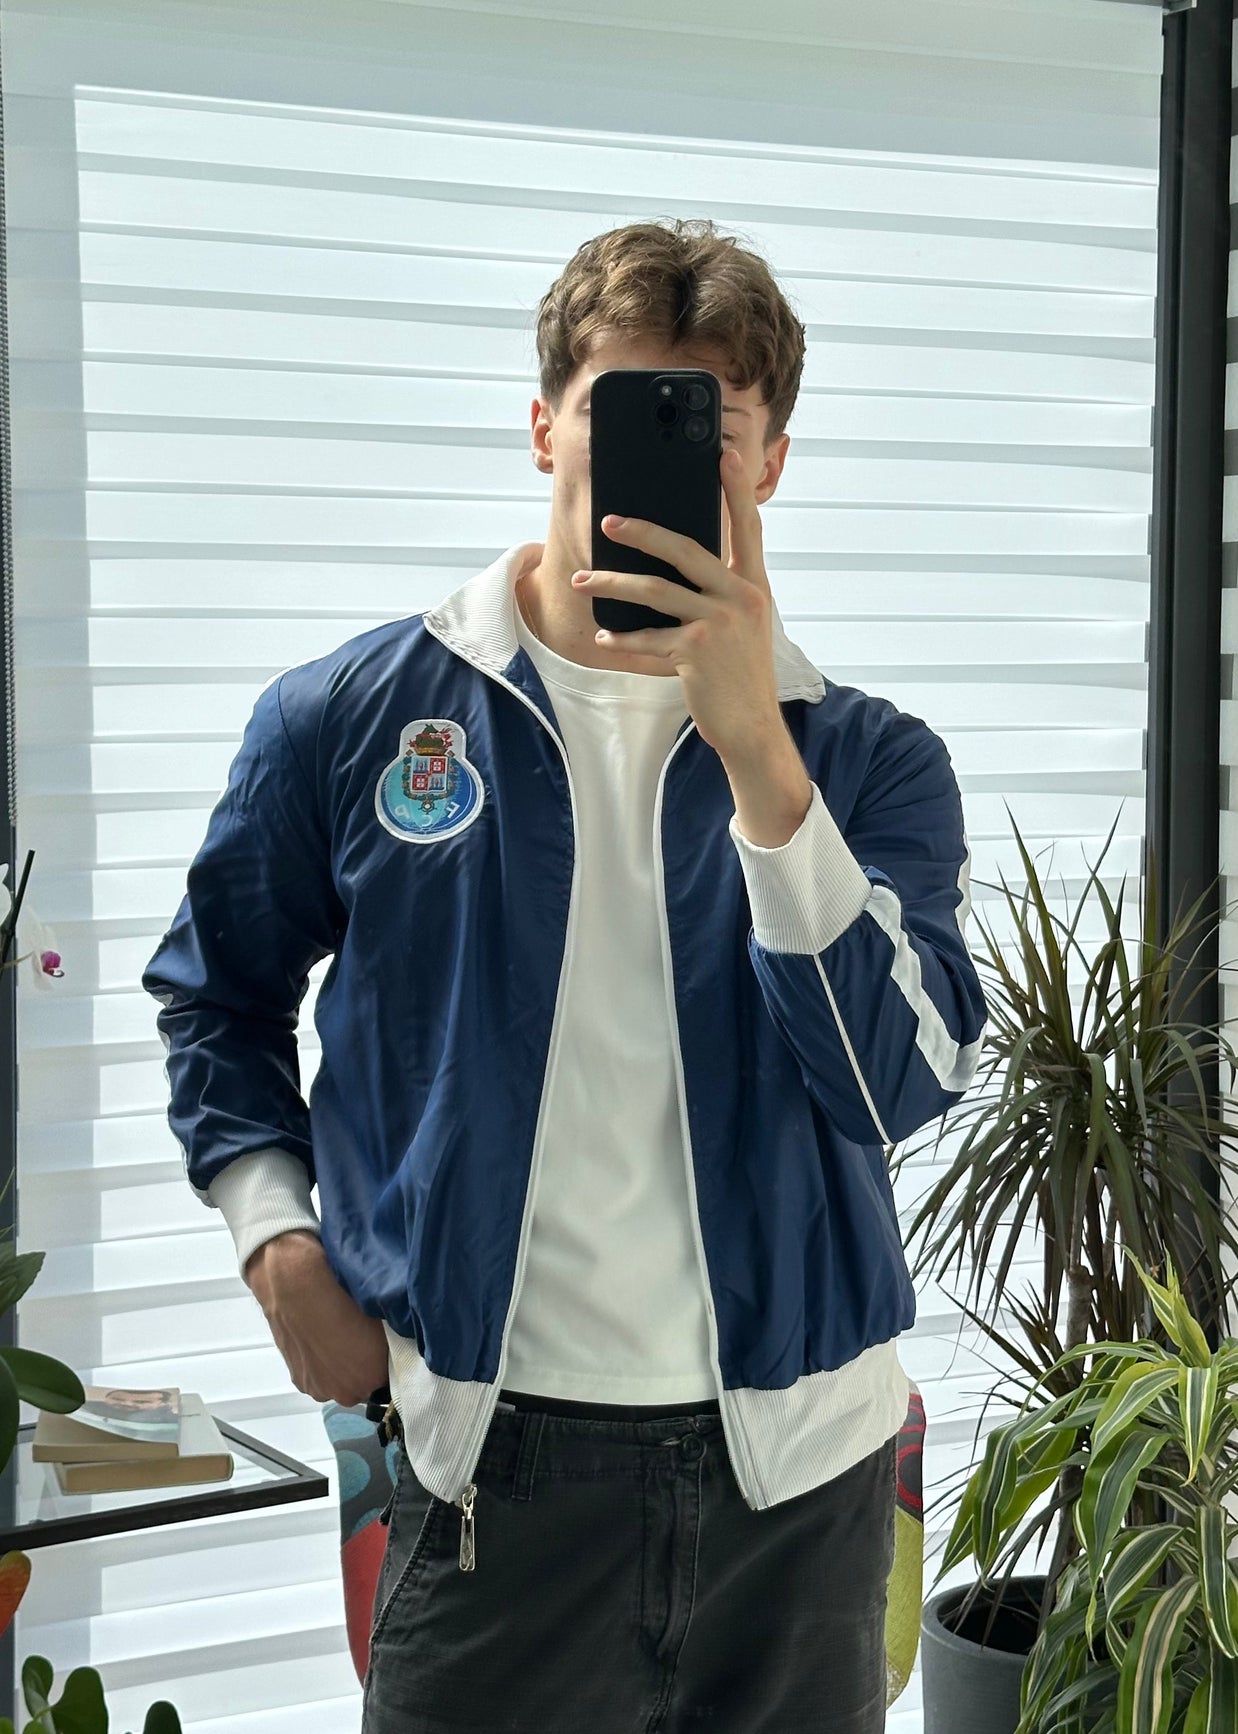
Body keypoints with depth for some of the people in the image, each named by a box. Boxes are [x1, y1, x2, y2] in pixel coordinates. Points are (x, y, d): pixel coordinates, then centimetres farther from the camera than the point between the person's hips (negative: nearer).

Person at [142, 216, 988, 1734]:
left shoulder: (866, 757, -1)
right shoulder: (353, 715, 0)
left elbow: (903, 1082, -16)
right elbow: (215, 993, 14)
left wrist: (755, 748, -23)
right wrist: (278, 1240, 1)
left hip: (796, 1466, 1)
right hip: (499, 1453, -1)